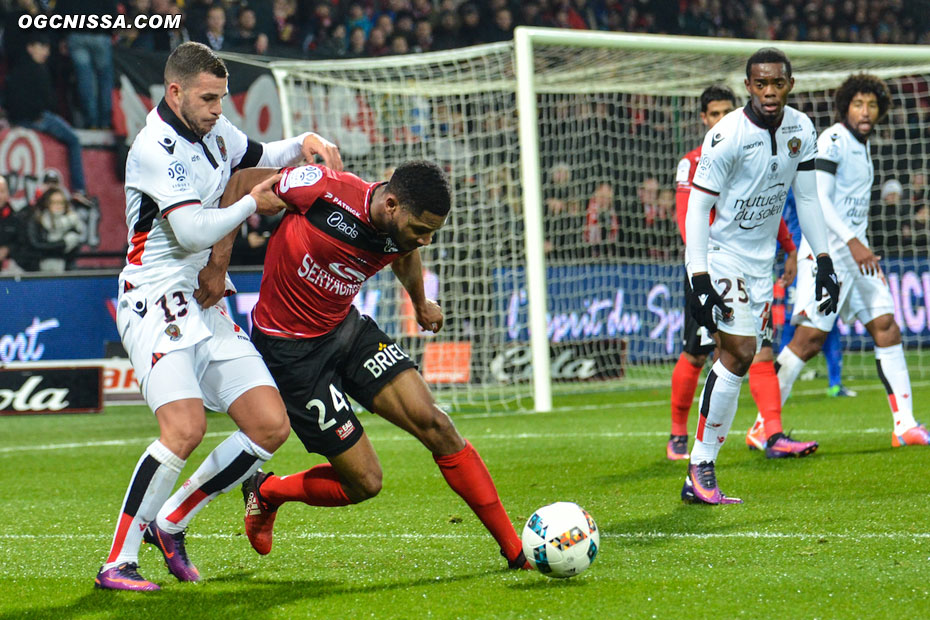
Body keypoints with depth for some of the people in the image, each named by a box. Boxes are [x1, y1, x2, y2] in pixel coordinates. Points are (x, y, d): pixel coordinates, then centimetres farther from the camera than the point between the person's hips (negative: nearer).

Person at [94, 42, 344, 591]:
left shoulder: (214, 129, 11)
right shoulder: (156, 148, -15)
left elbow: (257, 157, 32)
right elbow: (191, 232, -23)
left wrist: (306, 143, 12)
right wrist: (252, 205, -10)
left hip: (205, 306, 9)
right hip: (156, 303, -9)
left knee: (271, 427, -2)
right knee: (186, 428, -27)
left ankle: (170, 523, 12)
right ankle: (118, 562, -18)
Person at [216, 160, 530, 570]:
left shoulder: (403, 229, -9)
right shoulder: (325, 190, -28)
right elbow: (243, 183, -12)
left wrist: (420, 303, 37)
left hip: (346, 328, 6)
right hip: (290, 348, -6)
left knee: (434, 425, -9)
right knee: (364, 482, -7)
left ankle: (516, 552, -1)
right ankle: (266, 492, 22)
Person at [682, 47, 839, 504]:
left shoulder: (801, 129, 0)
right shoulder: (728, 135, -19)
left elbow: (806, 197, 11)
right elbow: (698, 206, -17)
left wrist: (823, 261, 8)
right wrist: (699, 280, -22)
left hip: (761, 258, 6)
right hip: (722, 255, -6)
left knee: (734, 360, 2)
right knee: (740, 353, -16)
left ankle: (701, 477, 4)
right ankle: (700, 472, -10)